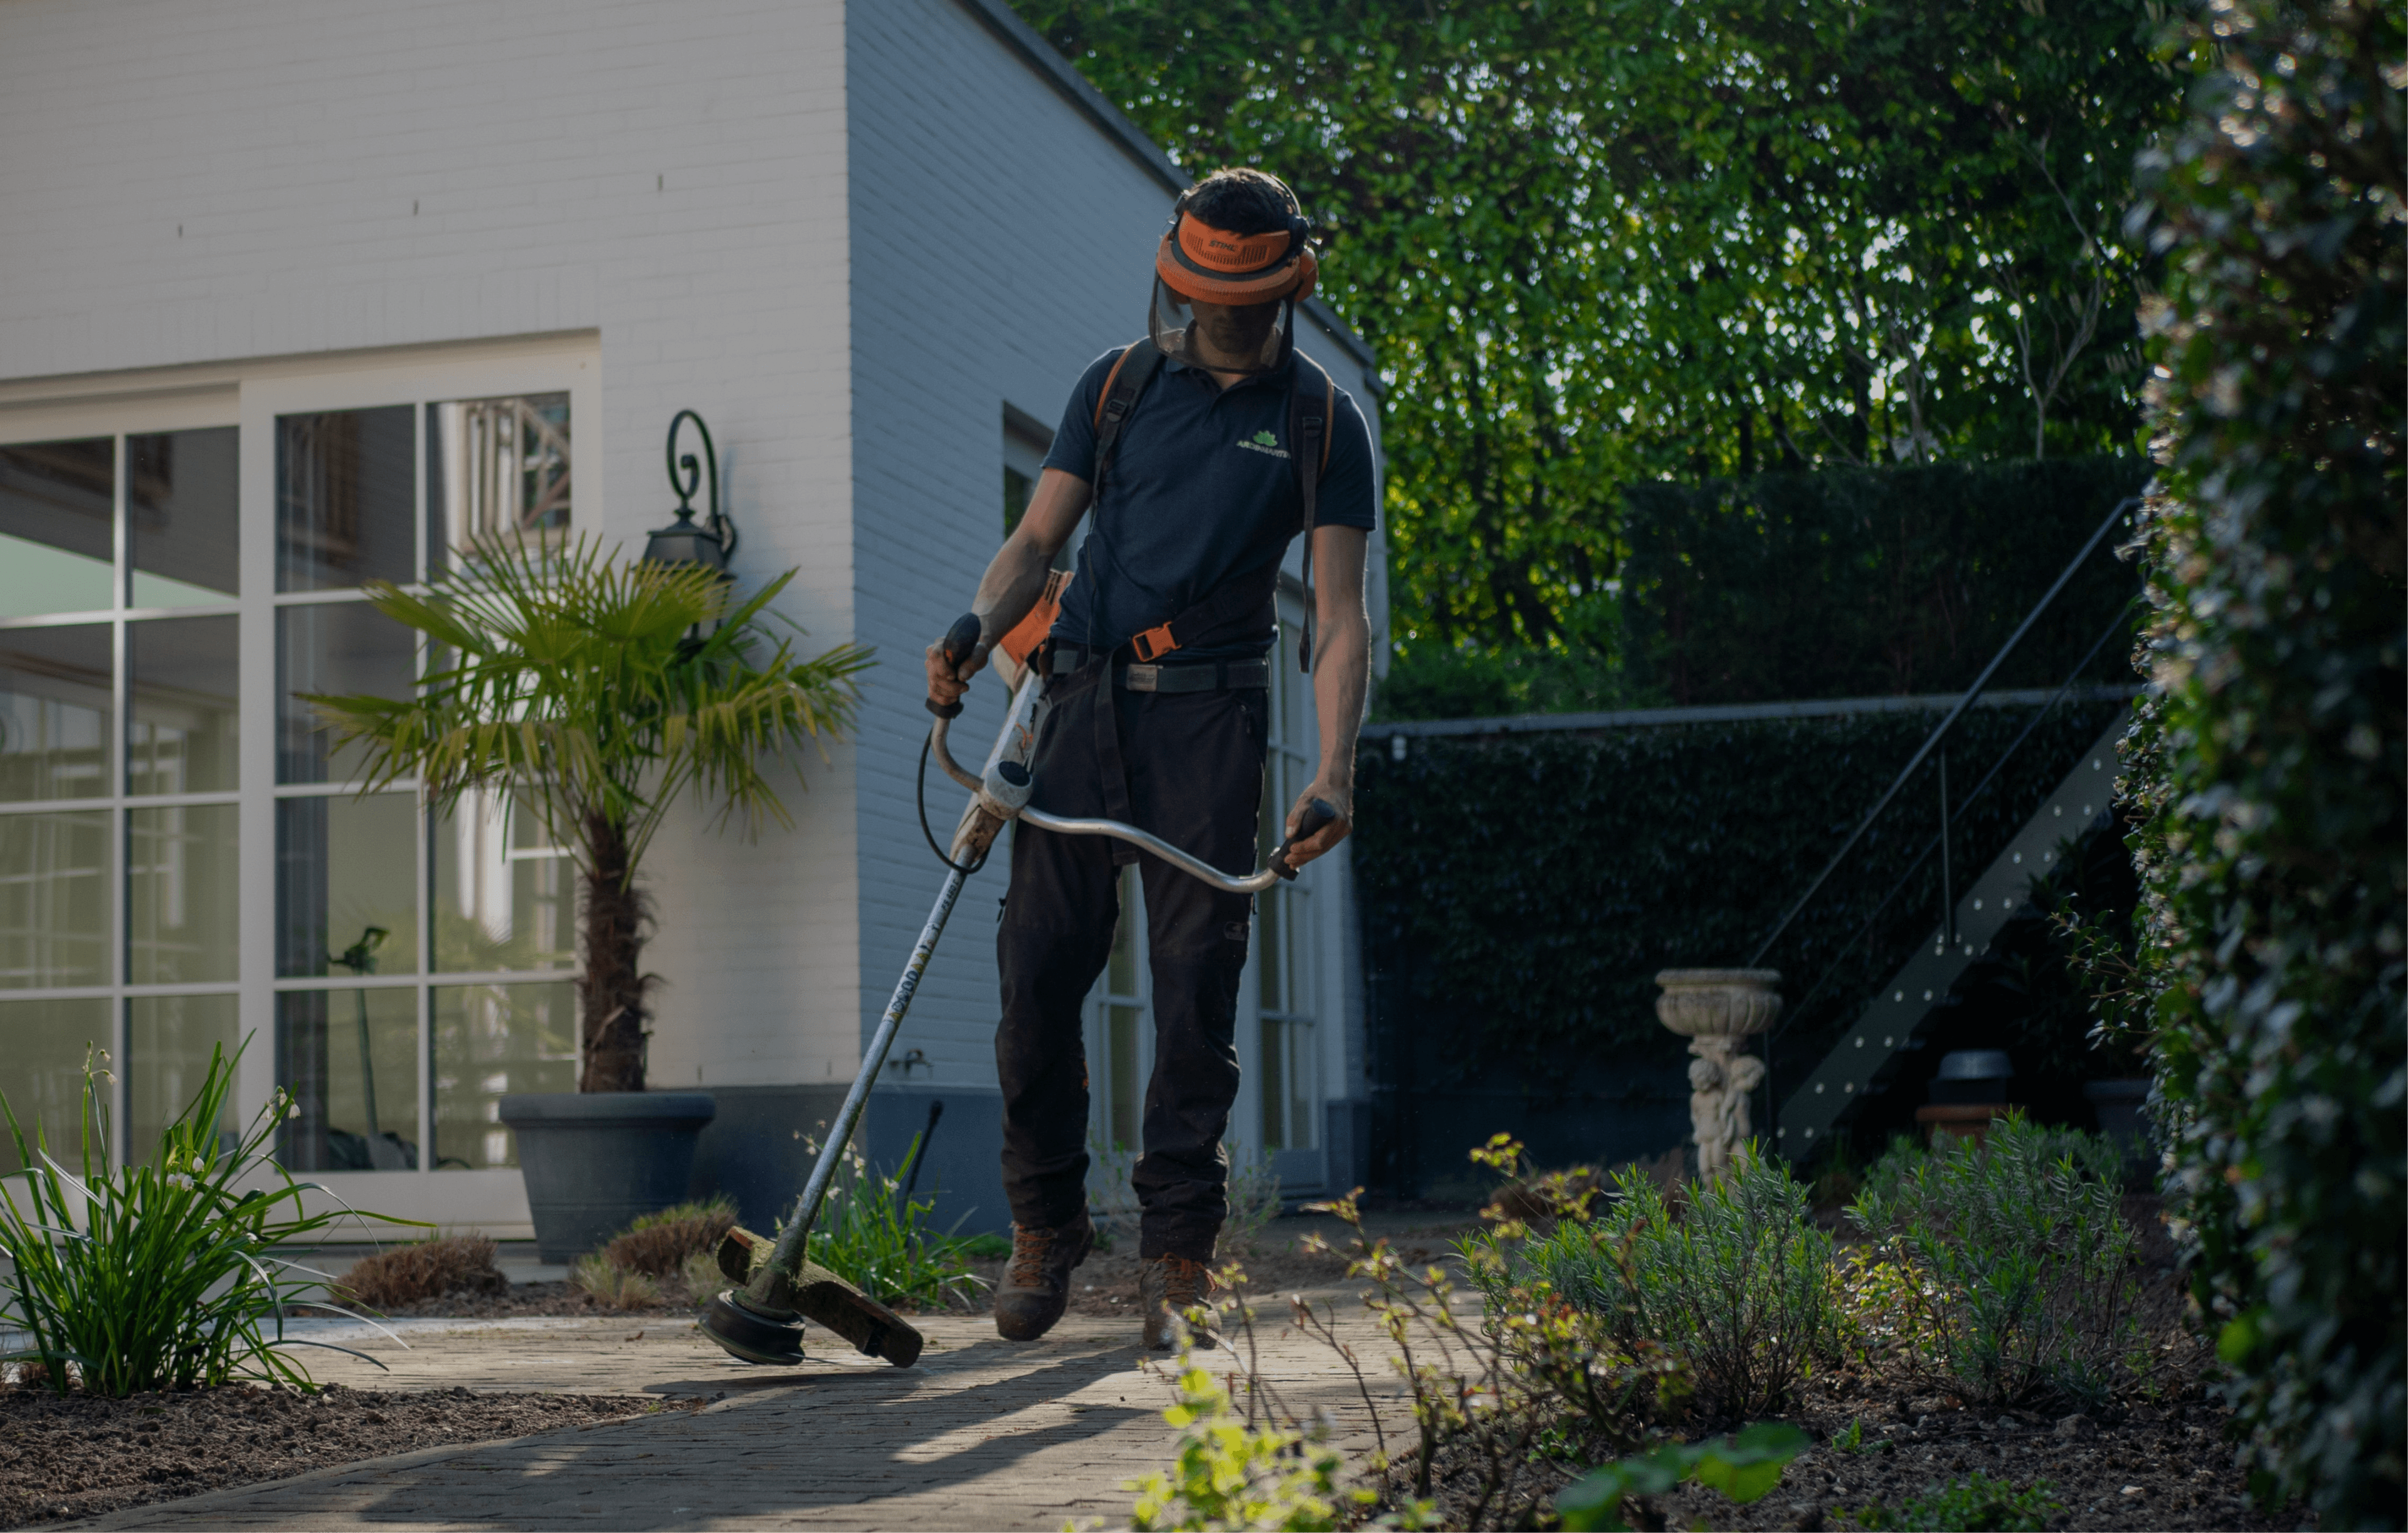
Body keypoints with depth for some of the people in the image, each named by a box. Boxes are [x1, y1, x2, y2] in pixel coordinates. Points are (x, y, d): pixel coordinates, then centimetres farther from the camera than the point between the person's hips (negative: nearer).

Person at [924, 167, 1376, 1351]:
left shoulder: (1320, 423, 4)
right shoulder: (1117, 385, 11)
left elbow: (1338, 616, -2)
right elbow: (1037, 541, 10)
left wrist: (1334, 772, -16)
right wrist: (973, 634, -11)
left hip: (1211, 717, -2)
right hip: (1088, 698, 2)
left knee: (1196, 977, -5)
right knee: (1038, 964, -1)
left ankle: (1177, 1255, 3)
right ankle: (1044, 1227, 16)